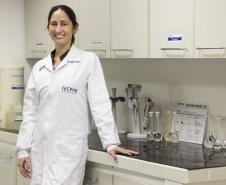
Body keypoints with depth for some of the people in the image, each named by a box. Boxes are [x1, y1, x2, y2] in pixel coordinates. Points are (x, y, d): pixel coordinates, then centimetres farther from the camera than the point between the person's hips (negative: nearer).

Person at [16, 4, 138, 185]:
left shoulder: (89, 60, -2)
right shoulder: (39, 67, 11)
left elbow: (100, 104, -7)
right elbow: (30, 111, 11)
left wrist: (111, 142, -13)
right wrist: (23, 149, 7)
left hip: (69, 149, -5)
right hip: (40, 149, 5)